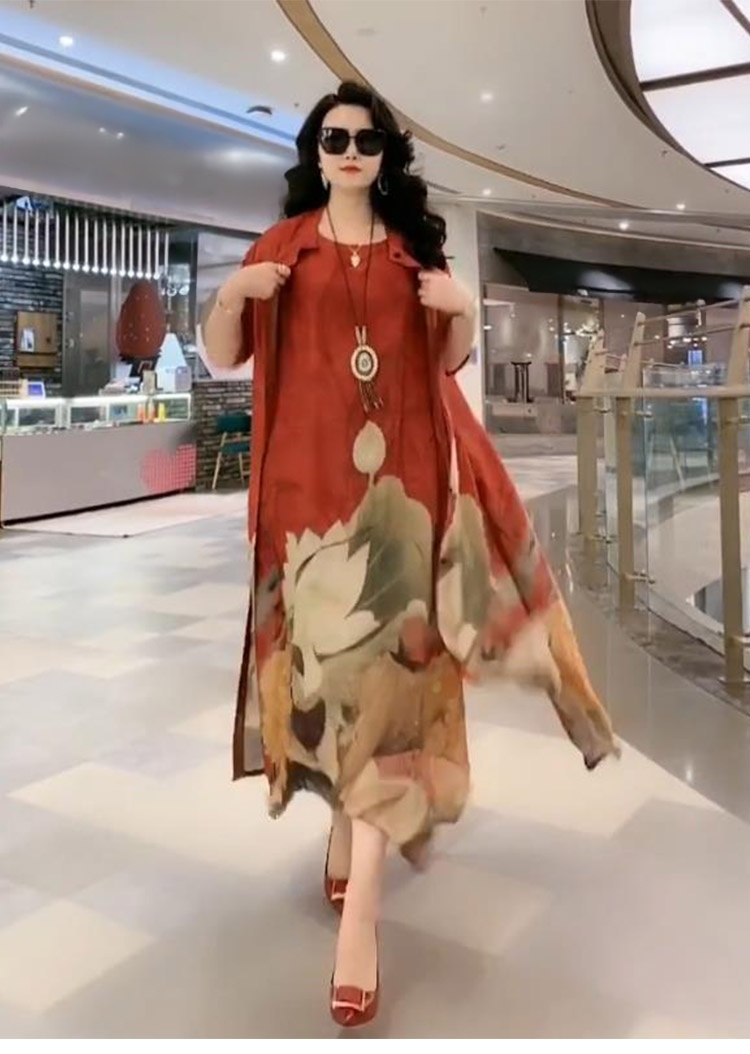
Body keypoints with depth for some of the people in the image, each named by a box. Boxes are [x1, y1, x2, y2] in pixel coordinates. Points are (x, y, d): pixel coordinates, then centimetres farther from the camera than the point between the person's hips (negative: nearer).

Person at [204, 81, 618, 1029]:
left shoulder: (416, 246, 14)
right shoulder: (282, 246, 10)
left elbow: (450, 360, 16)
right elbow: (222, 355, 7)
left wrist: (463, 307, -3)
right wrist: (230, 293, -11)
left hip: (403, 471, 0)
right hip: (310, 470, 0)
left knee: (383, 651, -7)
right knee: (329, 645, 2)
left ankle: (360, 906, -5)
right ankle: (358, 825, 27)